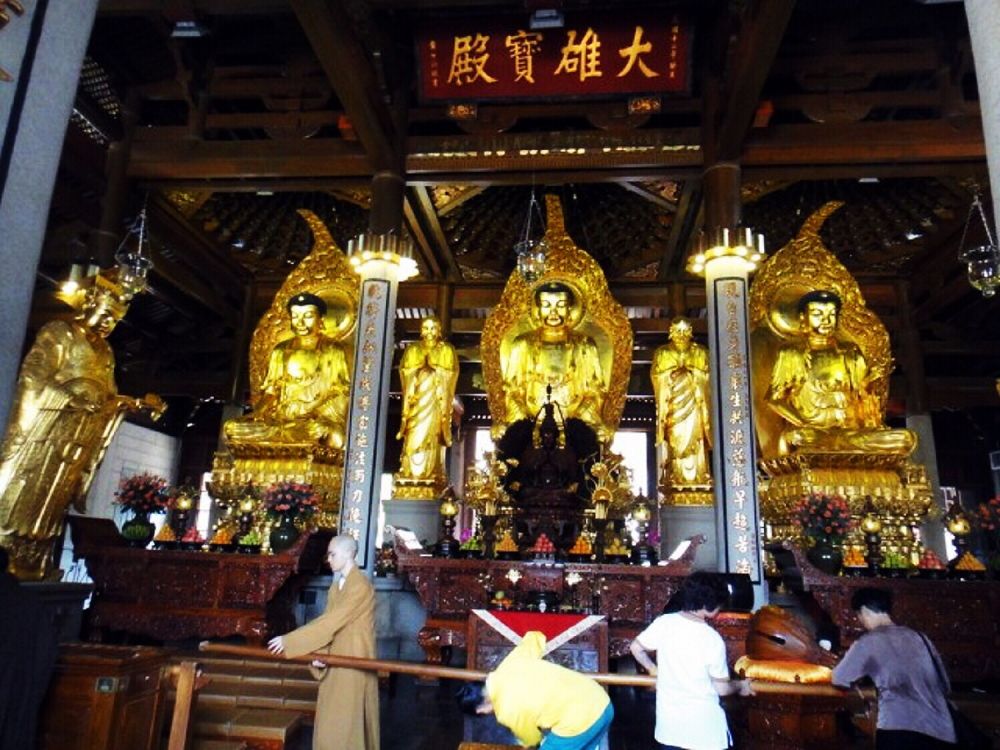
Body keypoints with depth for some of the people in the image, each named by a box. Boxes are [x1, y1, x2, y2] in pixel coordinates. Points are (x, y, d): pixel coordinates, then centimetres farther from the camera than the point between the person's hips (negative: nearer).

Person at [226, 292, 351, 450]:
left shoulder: (333, 350, 8)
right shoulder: (281, 351, 18)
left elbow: (341, 391, 0)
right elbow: (271, 389, 15)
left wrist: (312, 413, -15)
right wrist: (258, 412, -5)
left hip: (320, 418, -4)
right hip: (282, 416, 4)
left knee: (333, 436, -39)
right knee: (232, 427, -20)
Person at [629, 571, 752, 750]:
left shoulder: (664, 622, -10)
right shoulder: (713, 639, -19)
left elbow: (636, 648, 2)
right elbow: (722, 688, -9)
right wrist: (740, 686, 12)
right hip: (704, 725, -3)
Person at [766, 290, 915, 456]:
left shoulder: (850, 353, 20)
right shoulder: (791, 354, 12)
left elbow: (866, 397, 17)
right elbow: (775, 398, 3)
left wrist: (874, 429, -1)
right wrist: (803, 425, -12)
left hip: (851, 431, 3)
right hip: (810, 431, -3)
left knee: (906, 439, -22)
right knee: (793, 437, -39)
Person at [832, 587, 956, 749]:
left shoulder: (868, 642, 5)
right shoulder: (919, 637, 17)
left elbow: (839, 679, 14)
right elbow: (945, 686, 22)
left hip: (900, 729, -5)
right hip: (941, 731, 6)